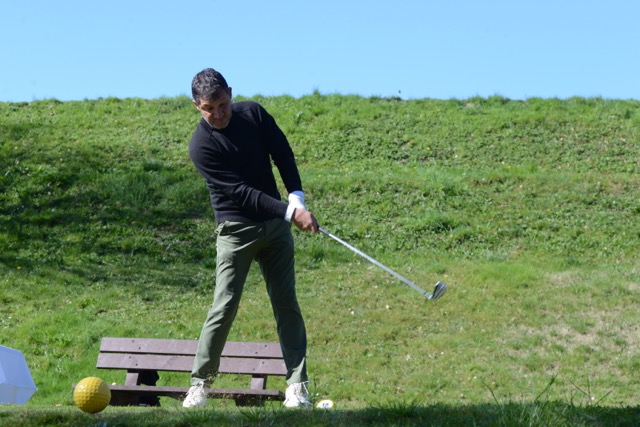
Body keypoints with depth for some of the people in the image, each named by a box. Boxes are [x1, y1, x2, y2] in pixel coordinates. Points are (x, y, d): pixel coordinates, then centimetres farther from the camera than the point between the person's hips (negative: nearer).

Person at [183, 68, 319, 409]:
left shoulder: (254, 113, -2)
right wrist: (290, 213, -26)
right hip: (236, 229, -4)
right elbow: (240, 191, -21)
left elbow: (283, 153, 3)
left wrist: (297, 198, -12)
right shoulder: (201, 145, -16)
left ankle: (297, 384, 4)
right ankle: (200, 383, 5)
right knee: (224, 306, -8)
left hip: (275, 223, 4)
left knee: (286, 303, 1)